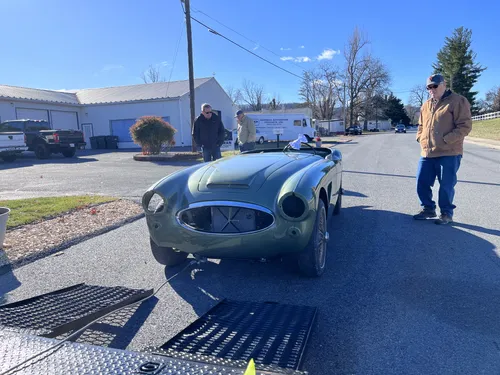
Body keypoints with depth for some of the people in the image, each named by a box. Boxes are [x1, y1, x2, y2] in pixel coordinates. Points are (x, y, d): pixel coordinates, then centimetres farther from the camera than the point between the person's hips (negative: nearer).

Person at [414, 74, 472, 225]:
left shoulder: (457, 101, -6)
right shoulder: (426, 105, 16)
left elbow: (465, 126, -11)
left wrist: (446, 140, -18)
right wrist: (420, 138, 8)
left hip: (449, 153, -6)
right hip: (427, 153, 6)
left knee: (446, 186, 1)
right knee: (422, 183, 8)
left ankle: (447, 213, 17)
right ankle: (428, 208, 25)